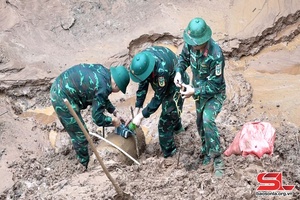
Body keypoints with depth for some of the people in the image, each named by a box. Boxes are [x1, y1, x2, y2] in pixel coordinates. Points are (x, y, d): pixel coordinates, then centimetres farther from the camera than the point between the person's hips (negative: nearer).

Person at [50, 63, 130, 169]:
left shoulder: (103, 71, 2)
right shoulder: (103, 88, -23)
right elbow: (97, 118, -16)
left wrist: (114, 111, 17)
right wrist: (113, 121, 0)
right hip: (62, 98, -10)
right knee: (80, 134, 4)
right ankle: (86, 165, 19)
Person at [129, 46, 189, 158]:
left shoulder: (162, 70, -44)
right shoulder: (142, 60, -24)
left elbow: (158, 98, -32)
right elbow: (143, 84, -9)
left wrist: (141, 116, -28)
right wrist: (137, 107, -9)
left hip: (176, 86, -7)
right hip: (165, 84, 8)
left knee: (165, 121, -6)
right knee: (168, 107, 31)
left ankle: (168, 151, 9)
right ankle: (177, 128, 58)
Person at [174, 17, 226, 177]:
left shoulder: (215, 55, -37)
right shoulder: (190, 44, -19)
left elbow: (215, 84, -28)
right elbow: (184, 57, 5)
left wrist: (194, 91, -30)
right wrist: (179, 72, -14)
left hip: (214, 93, -7)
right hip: (200, 91, 7)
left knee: (208, 121, -26)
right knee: (200, 123, 19)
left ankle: (217, 160, -15)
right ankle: (206, 152, 42)